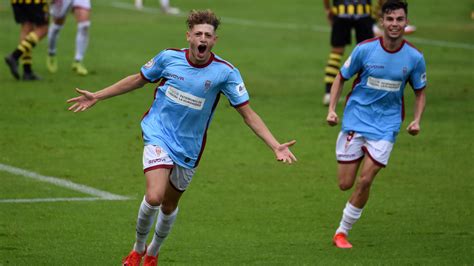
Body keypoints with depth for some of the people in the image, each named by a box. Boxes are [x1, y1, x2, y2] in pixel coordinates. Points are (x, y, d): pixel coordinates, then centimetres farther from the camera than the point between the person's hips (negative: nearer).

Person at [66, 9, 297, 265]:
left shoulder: (225, 72, -12)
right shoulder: (169, 57, -8)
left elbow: (248, 114, -9)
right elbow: (137, 80, 11)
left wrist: (276, 146, -19)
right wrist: (96, 97, 13)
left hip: (188, 148, 2)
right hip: (158, 135, -1)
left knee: (169, 206, 15)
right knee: (153, 197, -22)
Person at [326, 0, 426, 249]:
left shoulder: (414, 57, -6)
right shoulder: (365, 49, -10)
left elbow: (420, 92, 9)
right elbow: (341, 78, 3)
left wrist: (416, 120, -7)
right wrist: (331, 109, -8)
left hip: (386, 125, 0)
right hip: (356, 119, 0)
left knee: (365, 181, -10)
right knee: (345, 184, -3)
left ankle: (342, 232, 7)